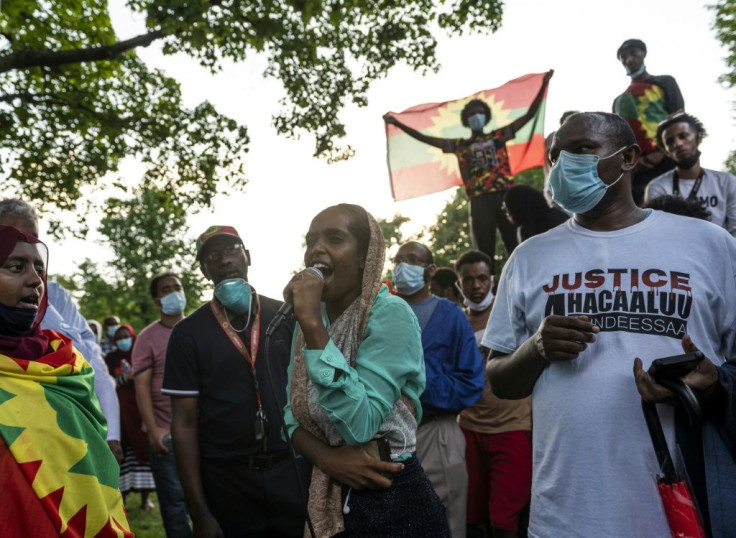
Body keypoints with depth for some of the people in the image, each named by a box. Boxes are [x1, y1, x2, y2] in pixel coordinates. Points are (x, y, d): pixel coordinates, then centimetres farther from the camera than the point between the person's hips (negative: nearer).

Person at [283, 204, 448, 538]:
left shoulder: (389, 314, -18)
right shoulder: (310, 319, 2)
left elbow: (360, 425, -27)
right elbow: (293, 414, 3)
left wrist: (313, 323, -28)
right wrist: (327, 458, -16)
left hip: (395, 504, -6)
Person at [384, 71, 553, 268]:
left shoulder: (498, 136, 18)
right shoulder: (459, 145, 18)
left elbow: (529, 115, 18)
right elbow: (425, 138, 17)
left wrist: (544, 84, 13)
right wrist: (397, 123, 13)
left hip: (505, 196, 0)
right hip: (480, 201, 0)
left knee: (517, 245, -6)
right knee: (485, 252, 1)